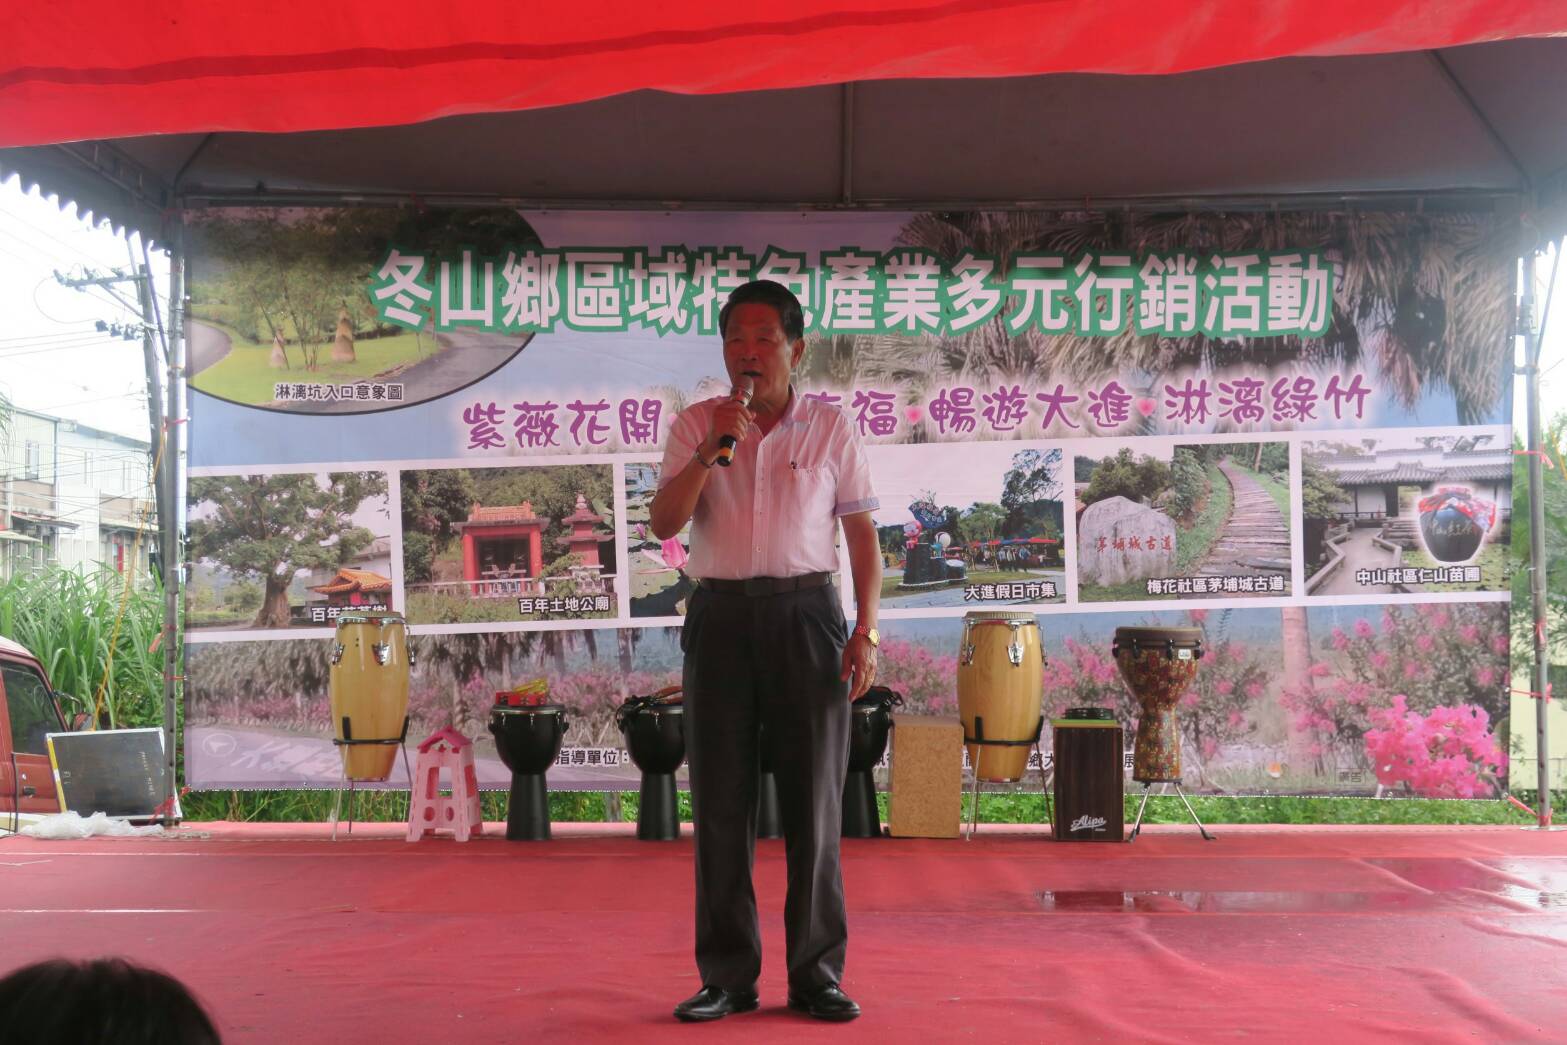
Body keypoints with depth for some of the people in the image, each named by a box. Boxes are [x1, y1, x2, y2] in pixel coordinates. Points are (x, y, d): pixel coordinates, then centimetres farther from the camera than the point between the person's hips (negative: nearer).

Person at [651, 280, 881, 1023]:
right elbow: (664, 523, -2)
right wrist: (710, 451, -15)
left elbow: (862, 532, 6)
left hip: (805, 612, -1)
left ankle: (817, 972, 11)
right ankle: (726, 974, 12)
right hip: (720, 613, 1)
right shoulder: (695, 426, 6)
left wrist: (867, 630, -3)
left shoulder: (830, 427, 5)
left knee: (813, 797, 1)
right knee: (720, 799, 3)